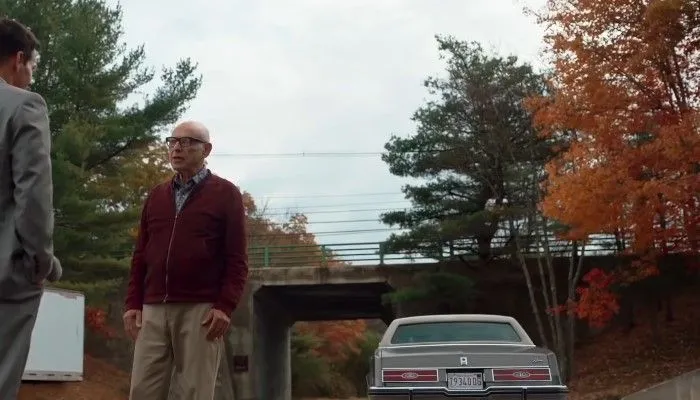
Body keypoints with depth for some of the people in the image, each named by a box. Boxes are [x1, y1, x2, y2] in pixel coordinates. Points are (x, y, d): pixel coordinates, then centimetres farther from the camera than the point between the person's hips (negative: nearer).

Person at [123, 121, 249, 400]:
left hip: (201, 310, -4)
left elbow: (237, 258, -2)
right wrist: (133, 303, 8)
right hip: (153, 310, 5)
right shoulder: (155, 196, 19)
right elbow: (140, 255, 18)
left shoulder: (225, 194, 4)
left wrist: (225, 307, -13)